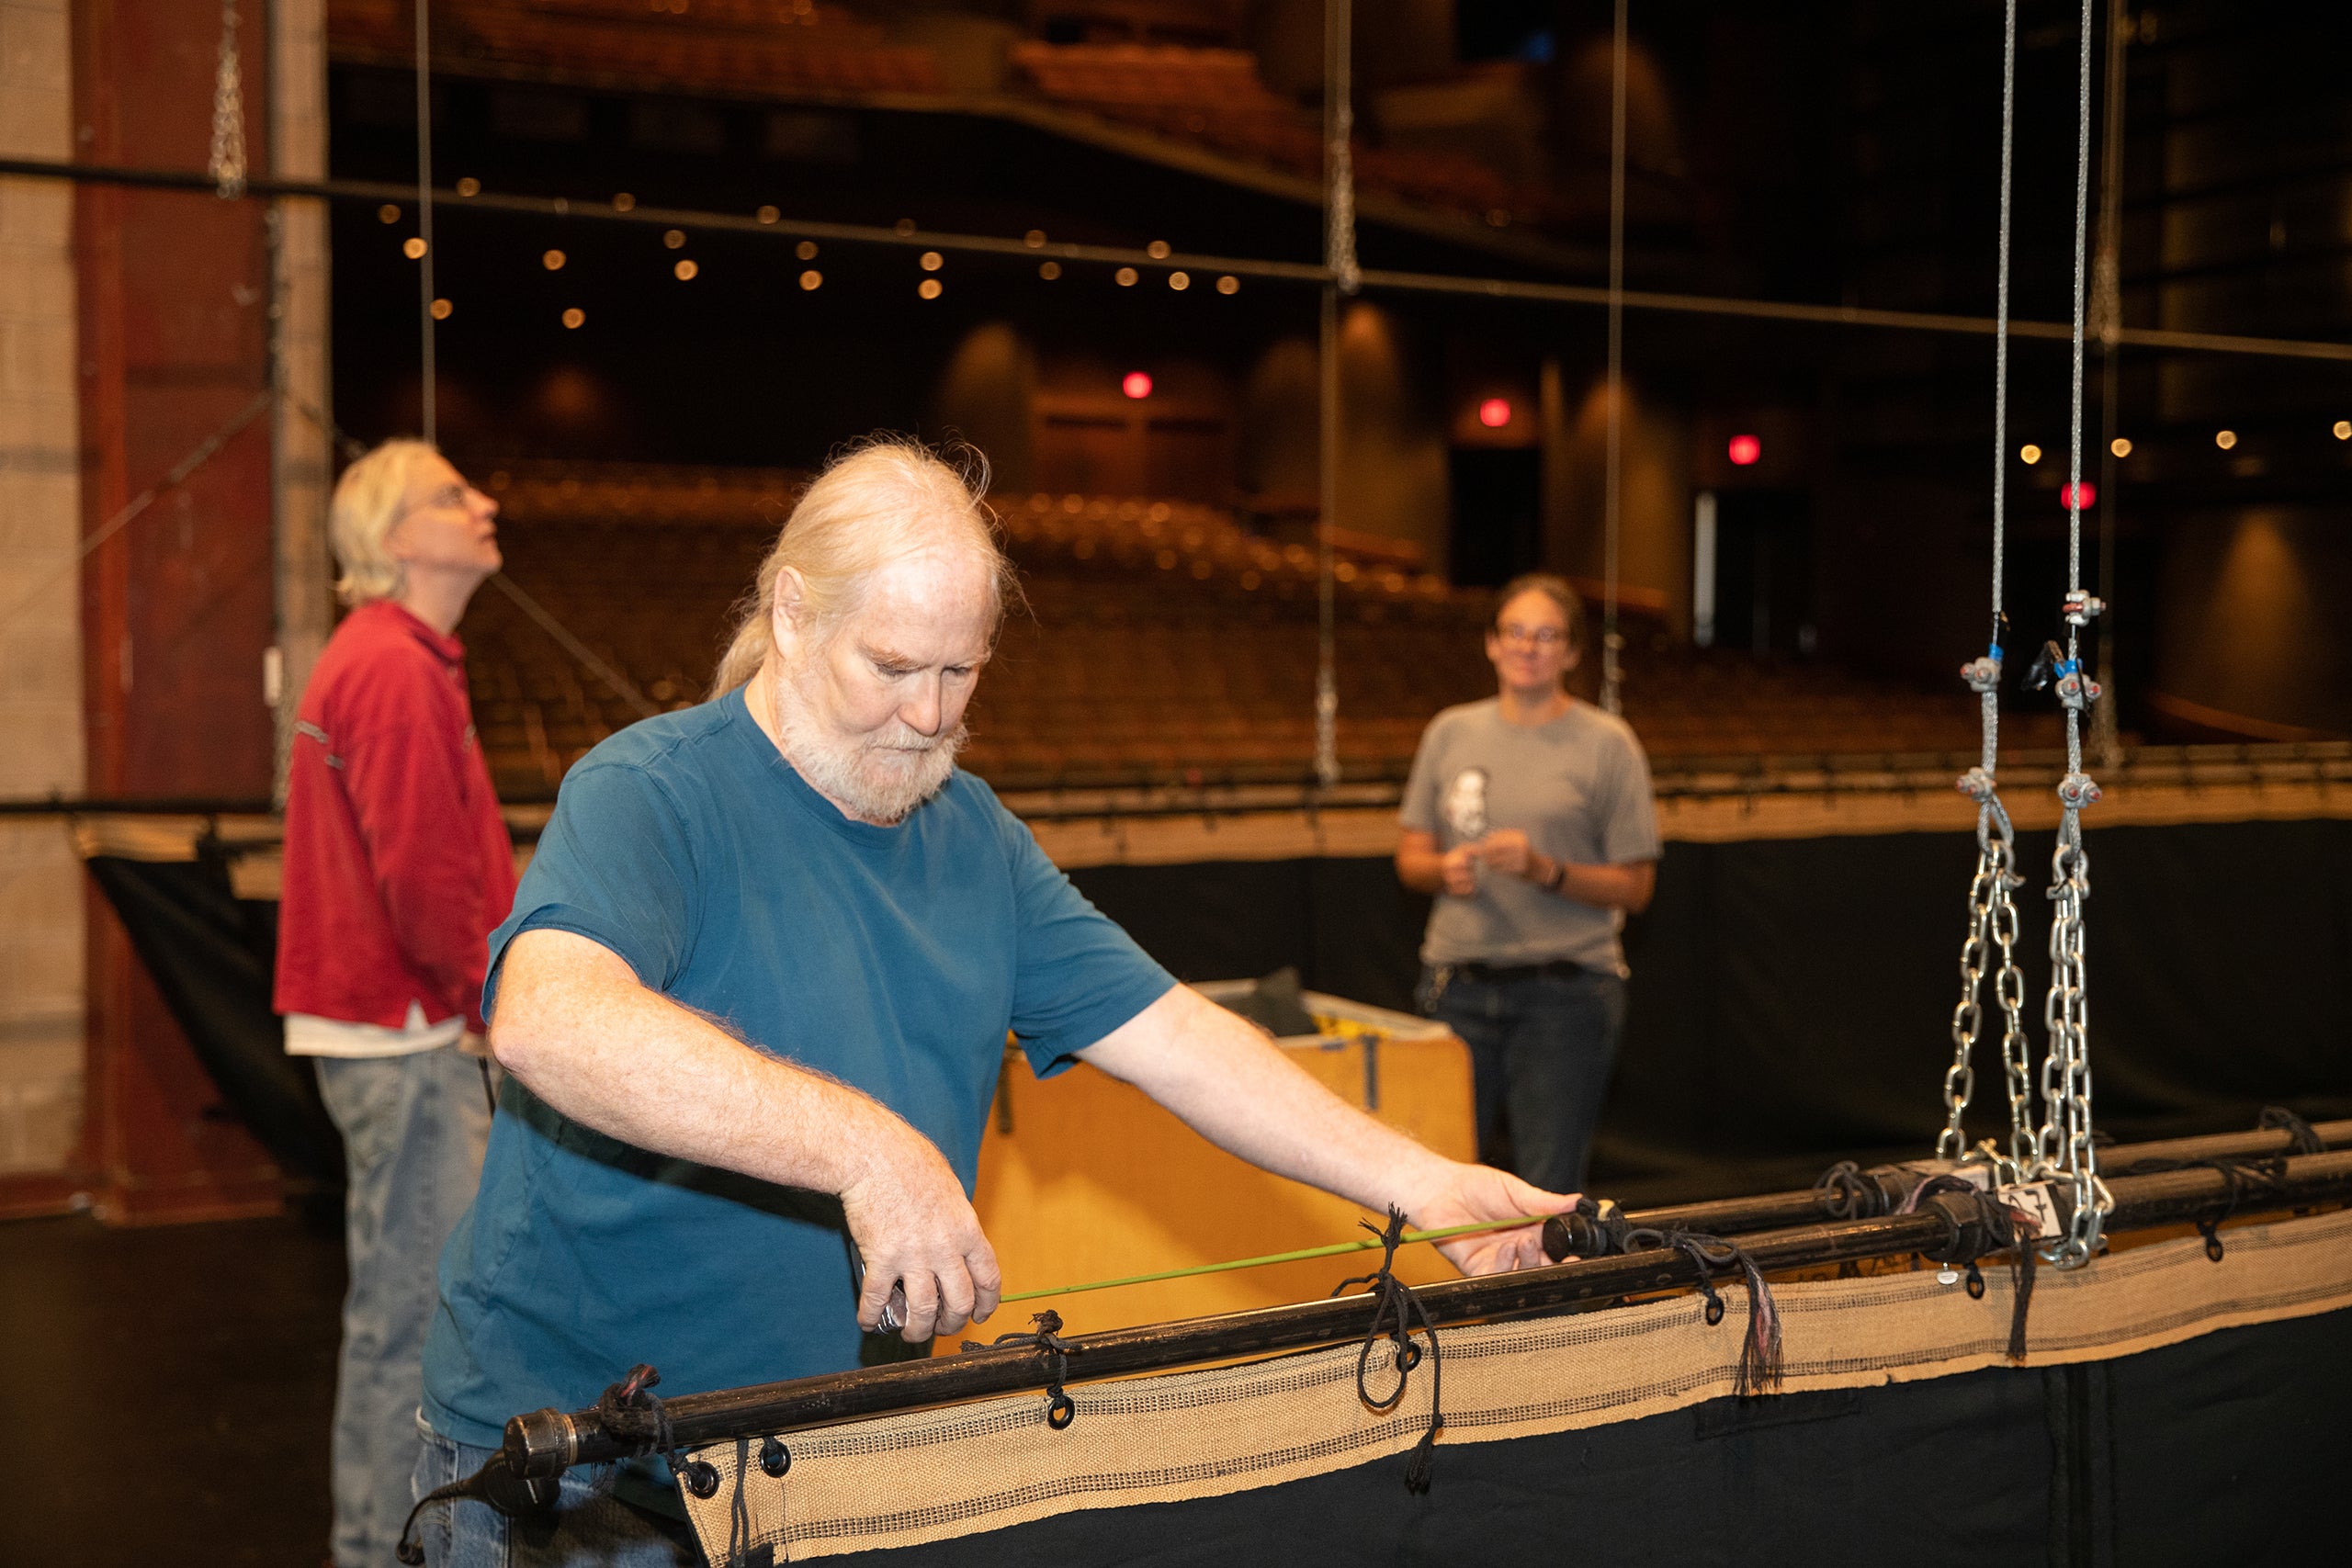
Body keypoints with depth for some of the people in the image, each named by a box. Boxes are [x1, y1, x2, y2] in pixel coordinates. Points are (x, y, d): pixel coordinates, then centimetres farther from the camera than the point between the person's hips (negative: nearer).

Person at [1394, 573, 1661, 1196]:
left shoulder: (1607, 743, 1)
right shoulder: (1450, 732, 11)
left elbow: (1635, 886, -1)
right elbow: (1411, 856, 15)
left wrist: (1544, 870, -16)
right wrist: (1444, 870, -7)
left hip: (1566, 988, -3)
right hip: (1459, 985, 3)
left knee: (1548, 1192, -2)